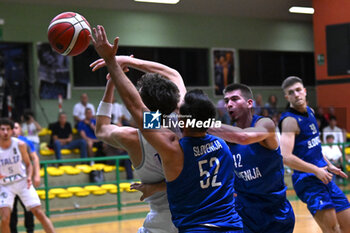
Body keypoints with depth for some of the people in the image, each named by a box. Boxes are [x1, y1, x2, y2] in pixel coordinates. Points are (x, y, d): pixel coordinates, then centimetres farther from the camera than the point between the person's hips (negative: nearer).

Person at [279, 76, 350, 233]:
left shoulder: (310, 112, 11)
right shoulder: (290, 120, -16)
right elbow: (285, 157, -27)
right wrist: (316, 170, -22)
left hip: (323, 177, 9)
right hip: (307, 179, -9)